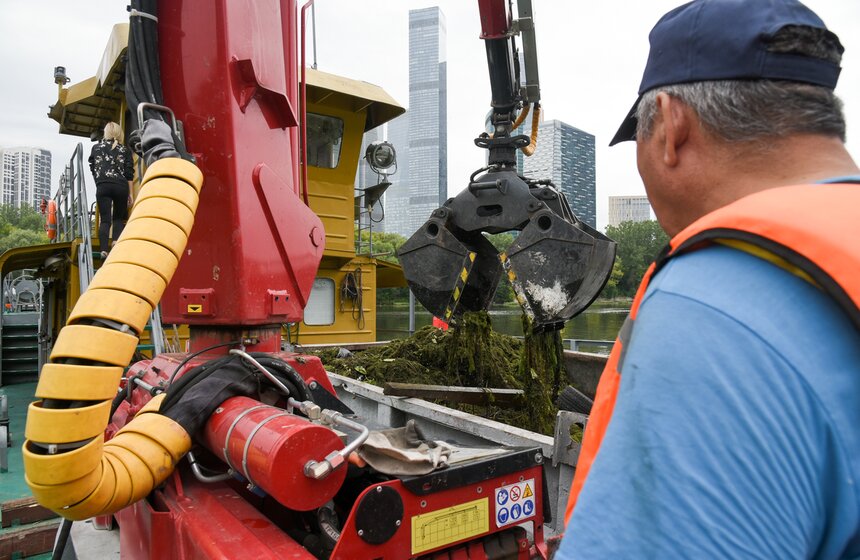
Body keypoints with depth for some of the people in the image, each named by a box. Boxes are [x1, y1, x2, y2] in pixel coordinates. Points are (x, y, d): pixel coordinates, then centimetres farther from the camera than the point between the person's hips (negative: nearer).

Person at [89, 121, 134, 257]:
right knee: (119, 218, 13)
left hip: (102, 186, 0)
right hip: (121, 186, 0)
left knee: (105, 220, -2)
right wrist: (130, 194, 9)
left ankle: (104, 250, -15)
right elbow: (129, 174, 6)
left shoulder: (96, 148, 15)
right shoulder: (125, 150, 11)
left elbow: (92, 169, 22)